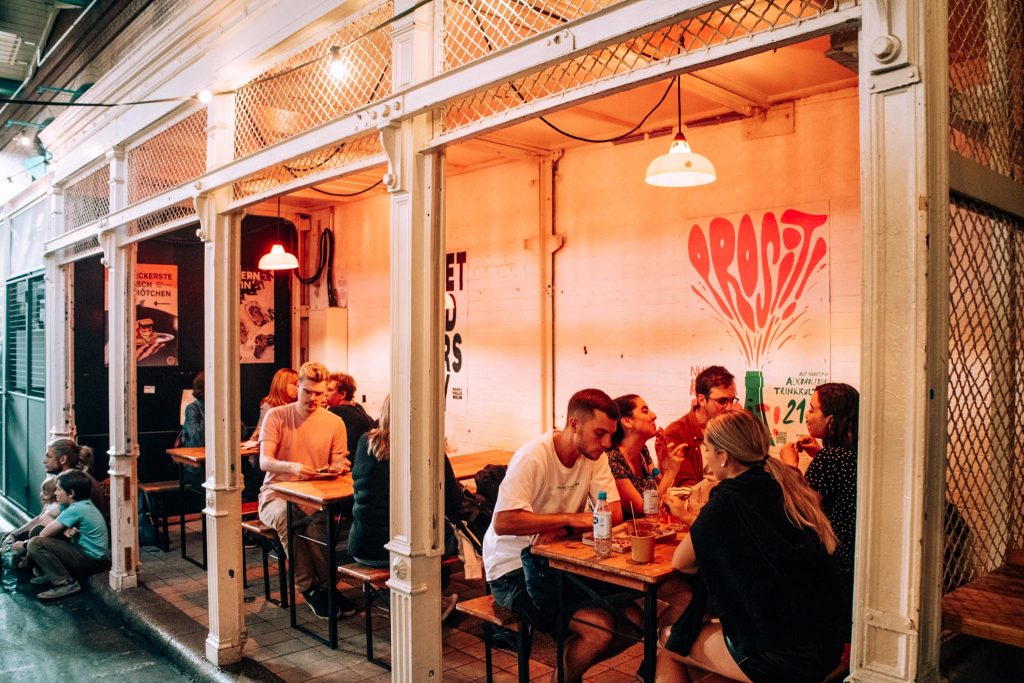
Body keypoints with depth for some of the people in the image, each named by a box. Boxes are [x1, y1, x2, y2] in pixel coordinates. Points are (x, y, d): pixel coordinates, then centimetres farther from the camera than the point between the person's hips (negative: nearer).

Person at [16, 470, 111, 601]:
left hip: (92, 561, -10)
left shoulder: (76, 509, -19)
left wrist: (24, 544, 6)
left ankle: (66, 583, -18)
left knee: (35, 544, -19)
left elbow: (44, 535, -13)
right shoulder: (82, 504, 8)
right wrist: (64, 530, -13)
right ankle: (53, 573, 14)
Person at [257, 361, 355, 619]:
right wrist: (292, 467, -33)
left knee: (316, 522, -34)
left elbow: (337, 467, 8)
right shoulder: (276, 416, -1)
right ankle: (308, 587, -22)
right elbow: (264, 461, -12)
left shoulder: (334, 423, 5)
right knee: (286, 516, -36)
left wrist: (339, 468, -19)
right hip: (276, 494, -1)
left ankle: (325, 586, -18)